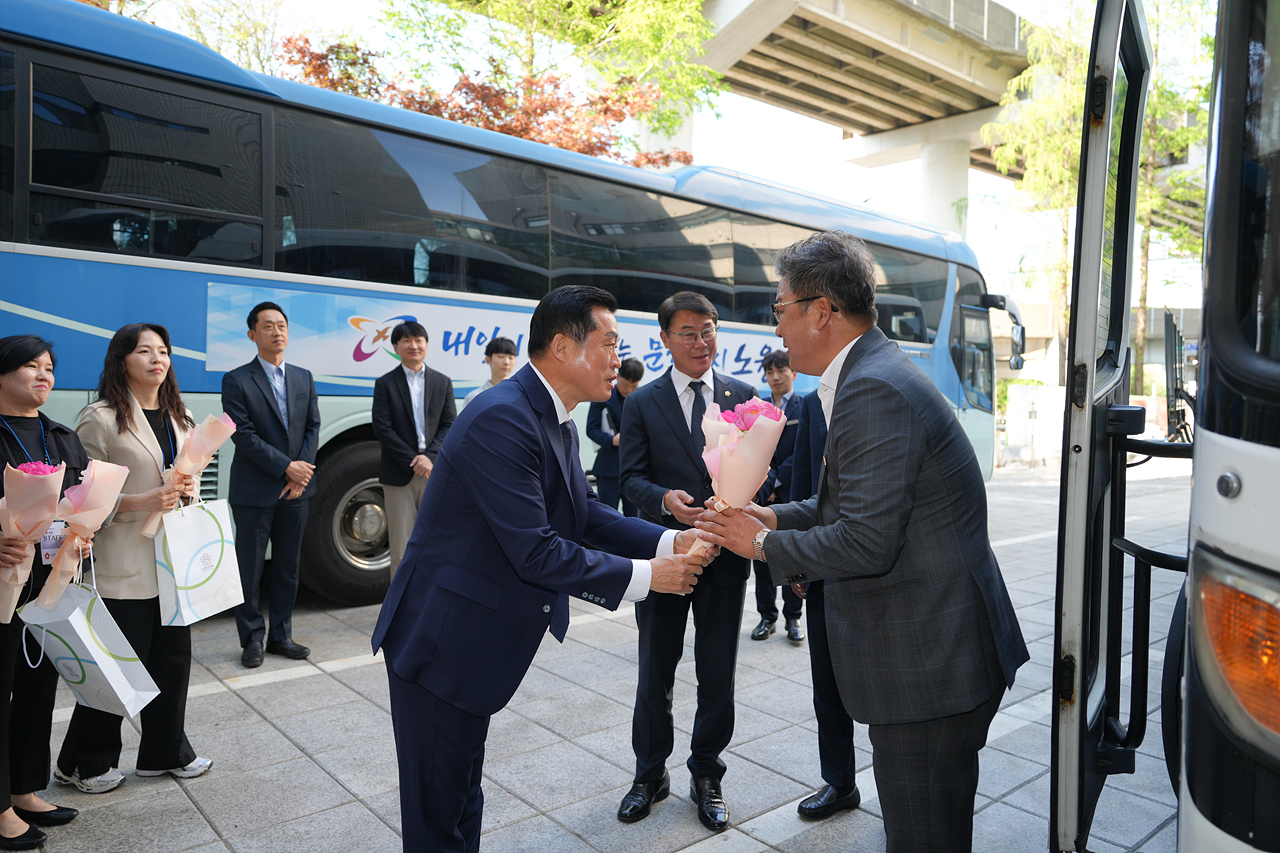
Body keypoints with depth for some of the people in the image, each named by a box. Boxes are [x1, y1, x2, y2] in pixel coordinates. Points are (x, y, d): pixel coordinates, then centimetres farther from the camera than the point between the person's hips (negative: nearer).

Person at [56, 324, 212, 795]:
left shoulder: (181, 418, 13)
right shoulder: (101, 419, -8)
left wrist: (188, 488, 1)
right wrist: (141, 501, -20)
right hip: (124, 566, -6)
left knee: (173, 658, 12)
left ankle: (165, 751, 29)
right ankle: (85, 763, 24)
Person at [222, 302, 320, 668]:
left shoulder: (304, 378, 10)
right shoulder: (236, 381, -5)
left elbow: (313, 428, 7)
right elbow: (243, 435, -12)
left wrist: (301, 474, -6)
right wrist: (287, 467, -15)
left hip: (296, 489, 5)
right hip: (254, 492, -4)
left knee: (288, 567, 11)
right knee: (249, 569, 5)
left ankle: (281, 635, 23)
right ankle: (252, 639, 18)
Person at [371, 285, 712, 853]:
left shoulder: (556, 422, 7)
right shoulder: (502, 418, -26)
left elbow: (585, 515, 9)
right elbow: (536, 553, -28)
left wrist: (670, 541, -4)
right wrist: (645, 575, -19)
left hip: (472, 642, 10)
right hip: (440, 641, -9)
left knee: (462, 795, 25)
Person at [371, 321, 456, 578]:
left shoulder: (443, 383, 10)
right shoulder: (385, 384, 3)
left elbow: (450, 425, 4)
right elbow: (382, 429, -5)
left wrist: (430, 456, -12)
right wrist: (413, 460, -12)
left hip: (435, 471, 2)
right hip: (399, 475, -2)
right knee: (401, 542, 3)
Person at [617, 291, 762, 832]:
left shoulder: (742, 396, 4)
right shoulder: (641, 404, 1)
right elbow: (632, 477, -5)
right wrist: (665, 499, -25)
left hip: (726, 553, 1)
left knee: (718, 676, 12)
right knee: (655, 672, 12)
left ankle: (707, 777, 33)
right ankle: (650, 775, 34)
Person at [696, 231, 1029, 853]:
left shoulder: (873, 392, -23)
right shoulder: (876, 373, 10)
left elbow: (865, 541, -27)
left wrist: (764, 544, -13)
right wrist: (777, 518, 7)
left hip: (930, 662, -10)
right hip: (937, 650, 10)